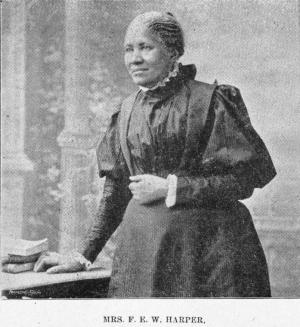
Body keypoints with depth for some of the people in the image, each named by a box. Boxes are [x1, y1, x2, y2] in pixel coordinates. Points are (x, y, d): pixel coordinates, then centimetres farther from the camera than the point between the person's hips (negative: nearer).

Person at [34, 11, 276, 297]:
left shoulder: (211, 101, -5)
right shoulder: (126, 112, 10)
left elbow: (246, 178, -9)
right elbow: (116, 190, 14)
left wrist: (170, 188, -12)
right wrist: (84, 256, 12)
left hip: (206, 246, -4)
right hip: (140, 248, 4)